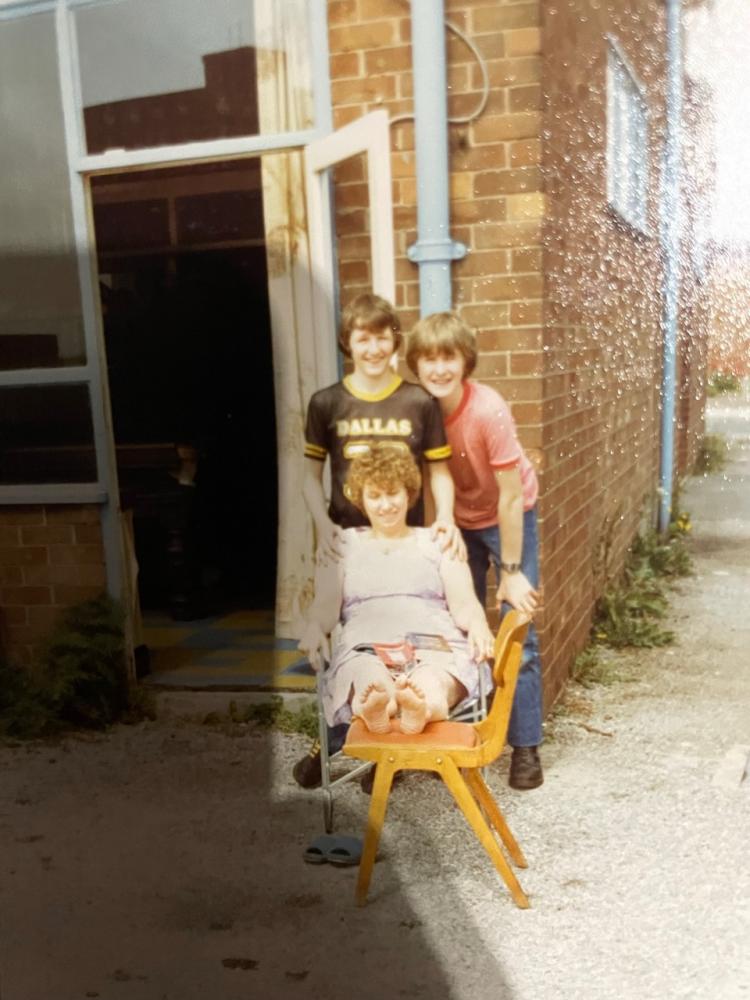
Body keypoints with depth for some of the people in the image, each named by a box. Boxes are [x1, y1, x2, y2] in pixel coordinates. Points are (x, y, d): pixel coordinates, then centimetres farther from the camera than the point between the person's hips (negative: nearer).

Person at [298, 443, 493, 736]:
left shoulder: (436, 543, 25)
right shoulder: (344, 544, 26)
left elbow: (463, 602, 13)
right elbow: (326, 603, 12)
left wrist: (477, 624, -12)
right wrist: (315, 628, -12)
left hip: (437, 647, 1)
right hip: (366, 650, 0)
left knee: (430, 687, -41)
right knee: (374, 684, -41)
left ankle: (423, 705, -73)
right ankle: (373, 707, -74)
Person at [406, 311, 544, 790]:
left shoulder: (489, 410, -30)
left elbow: (510, 496, -24)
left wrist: (511, 571, -19)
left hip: (509, 517, -4)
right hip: (457, 520, 4)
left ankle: (526, 747, 8)